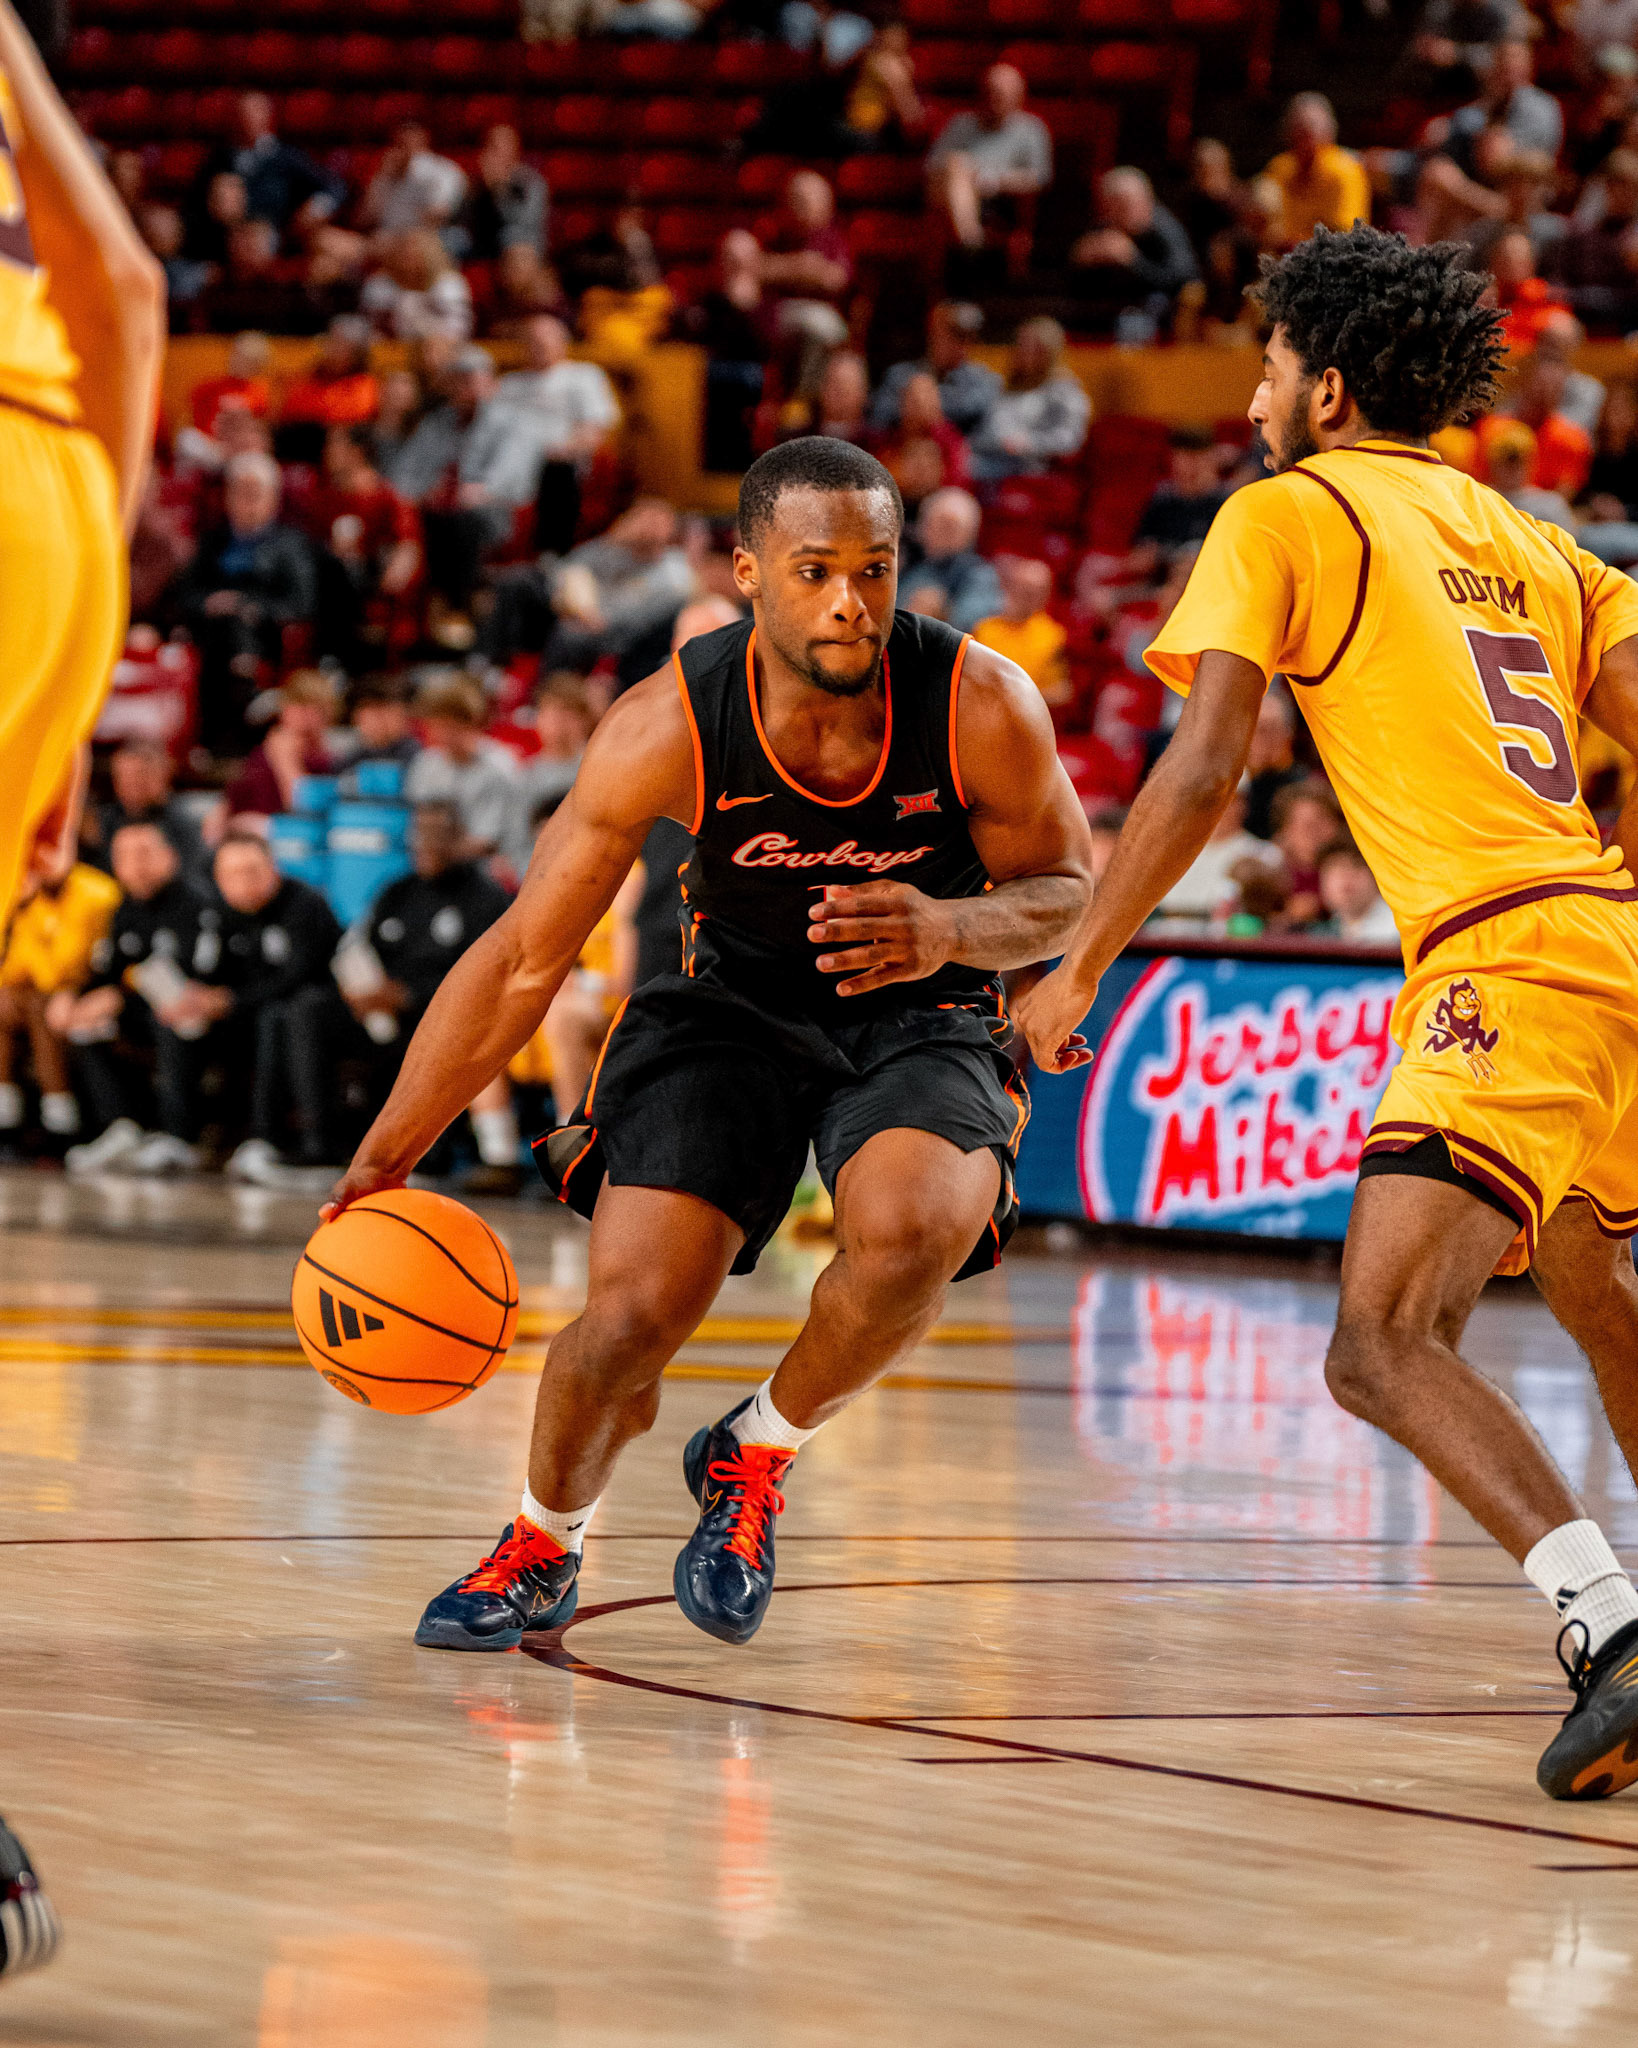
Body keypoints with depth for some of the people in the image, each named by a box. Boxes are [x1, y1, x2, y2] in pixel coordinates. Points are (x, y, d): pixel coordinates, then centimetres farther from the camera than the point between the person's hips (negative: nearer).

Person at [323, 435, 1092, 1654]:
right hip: (733, 1010, 1)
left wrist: (953, 931, -29)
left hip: (924, 1024, 0)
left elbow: (1065, 890, -4)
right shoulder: (669, 728, -21)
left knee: (913, 1235, -33)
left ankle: (756, 1455, -1)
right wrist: (385, 1160, -14)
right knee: (633, 1313, -17)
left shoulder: (982, 706, -21)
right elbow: (524, 960, -13)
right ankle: (543, 1548, 18)